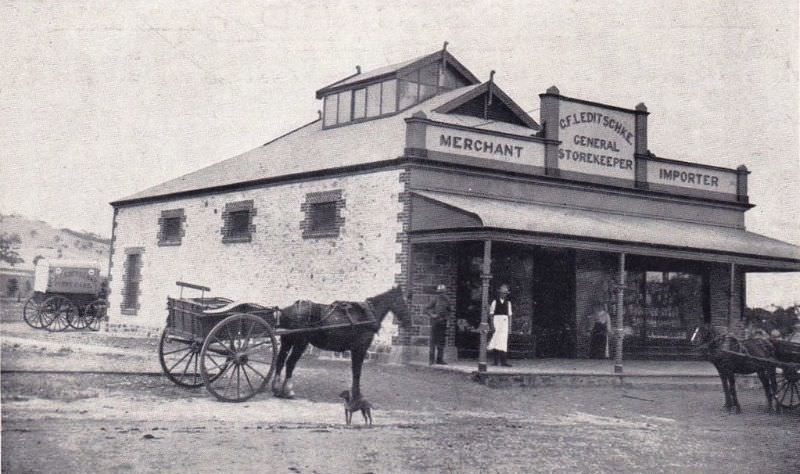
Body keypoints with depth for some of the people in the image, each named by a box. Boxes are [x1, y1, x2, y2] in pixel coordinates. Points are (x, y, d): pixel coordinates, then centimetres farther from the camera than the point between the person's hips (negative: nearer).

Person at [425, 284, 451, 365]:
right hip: (435, 322, -5)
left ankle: (439, 359, 10)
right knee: (433, 341, -5)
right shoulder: (434, 300, -3)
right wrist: (432, 315, -19)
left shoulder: (446, 302, 11)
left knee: (441, 342, 5)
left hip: (443, 323, 5)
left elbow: (449, 311, 24)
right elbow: (426, 310, -4)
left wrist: (446, 315, 4)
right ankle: (431, 359, -1)